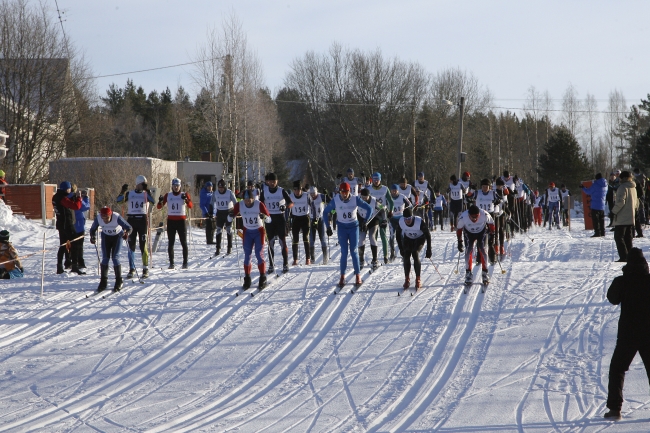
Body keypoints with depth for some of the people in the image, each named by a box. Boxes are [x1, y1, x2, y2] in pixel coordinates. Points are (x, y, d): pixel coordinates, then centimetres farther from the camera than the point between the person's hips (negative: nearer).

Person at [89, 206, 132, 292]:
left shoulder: (117, 217, -34)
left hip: (117, 236, -2)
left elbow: (129, 227, -26)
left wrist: (127, 233, -47)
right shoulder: (98, 218, -26)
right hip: (106, 236, 2)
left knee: (115, 257, -11)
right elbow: (93, 229, -9)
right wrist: (93, 237, -28)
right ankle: (103, 281, 6)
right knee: (105, 258, -5)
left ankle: (119, 281, 2)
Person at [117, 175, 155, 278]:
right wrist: (123, 191, -22)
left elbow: (153, 201, -14)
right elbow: (119, 200, -7)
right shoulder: (129, 194, 8)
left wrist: (147, 190, -21)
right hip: (131, 220, 1)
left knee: (143, 245, -5)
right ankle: (132, 269, 11)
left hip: (142, 220, -1)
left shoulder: (146, 194, 6)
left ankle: (145, 269, 2)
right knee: (131, 246, 3)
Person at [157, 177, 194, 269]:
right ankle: (171, 263, 4)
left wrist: (186, 199, -30)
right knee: (171, 243, 1)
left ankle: (185, 262, 2)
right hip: (171, 221, 2)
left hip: (181, 220, -1)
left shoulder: (184, 195, 2)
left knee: (184, 242, -2)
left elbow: (190, 206, -12)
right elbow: (159, 207, 2)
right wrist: (160, 201, -19)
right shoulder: (168, 195, 7)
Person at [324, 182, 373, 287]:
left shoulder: (355, 200, -15)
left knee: (353, 252, -4)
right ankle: (342, 276, 3)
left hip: (354, 227, 0)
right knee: (344, 252, -4)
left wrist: (364, 221, -11)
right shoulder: (335, 201, -13)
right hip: (342, 228, 1)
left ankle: (358, 276, 3)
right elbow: (326, 212, 0)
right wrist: (328, 227, -2)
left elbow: (369, 209, -6)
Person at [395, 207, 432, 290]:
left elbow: (428, 235, -22)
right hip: (408, 239, 3)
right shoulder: (401, 222, -26)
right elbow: (398, 235, -7)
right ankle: (407, 279, -1)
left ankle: (418, 279, -12)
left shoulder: (419, 222, -34)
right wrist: (401, 249, -8)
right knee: (406, 256, -15)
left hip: (419, 239, -3)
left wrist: (429, 250, -22)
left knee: (415, 254, -23)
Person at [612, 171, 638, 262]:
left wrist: (614, 211, -12)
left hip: (621, 219, -8)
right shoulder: (633, 188, 14)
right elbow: (636, 203, 21)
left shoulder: (623, 187, -14)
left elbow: (621, 201, -22)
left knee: (618, 237, -5)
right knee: (628, 238, 13)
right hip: (630, 219, 8)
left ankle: (624, 256, -13)